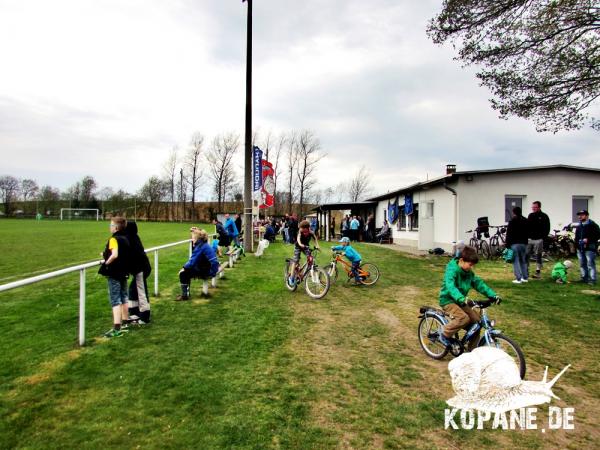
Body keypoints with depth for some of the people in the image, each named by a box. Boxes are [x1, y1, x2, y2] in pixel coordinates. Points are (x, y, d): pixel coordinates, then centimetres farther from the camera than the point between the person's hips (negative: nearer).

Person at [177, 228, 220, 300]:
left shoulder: (200, 246, -19)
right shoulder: (203, 244, 10)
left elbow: (192, 262, -21)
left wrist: (184, 267, -5)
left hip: (208, 271, -10)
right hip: (207, 268, 10)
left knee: (183, 273, -6)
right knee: (187, 270, 19)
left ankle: (185, 295, 2)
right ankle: (186, 292, 25)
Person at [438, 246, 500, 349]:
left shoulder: (469, 273, 2)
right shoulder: (452, 270, -23)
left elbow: (479, 283, 3)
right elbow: (450, 286, -38)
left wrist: (493, 295, -11)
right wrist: (462, 299, -53)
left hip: (460, 301, 8)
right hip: (448, 300, -8)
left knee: (476, 319, -4)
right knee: (464, 318, -29)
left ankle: (472, 350, 11)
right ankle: (445, 335, -8)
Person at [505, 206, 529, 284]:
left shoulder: (512, 221, -7)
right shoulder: (526, 221, 12)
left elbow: (508, 234, -9)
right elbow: (528, 233, 16)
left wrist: (507, 245, -5)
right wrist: (526, 241, 21)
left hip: (515, 243, -6)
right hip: (524, 243, 6)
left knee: (516, 261, -4)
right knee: (523, 261, 14)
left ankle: (518, 279, -7)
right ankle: (525, 278, 17)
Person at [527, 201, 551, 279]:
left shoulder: (544, 216, -2)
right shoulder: (530, 215, 12)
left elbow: (547, 228, -3)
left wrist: (543, 238, -10)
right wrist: (526, 236, 5)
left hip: (538, 240, -4)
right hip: (529, 239, 5)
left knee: (538, 256, 2)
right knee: (526, 255, 3)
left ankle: (538, 272, 8)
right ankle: (526, 271, 12)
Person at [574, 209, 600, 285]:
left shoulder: (592, 225, -5)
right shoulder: (579, 226, 18)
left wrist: (588, 239, -19)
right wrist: (576, 243, 11)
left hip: (589, 248, -8)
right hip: (580, 249, 8)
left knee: (591, 264, -7)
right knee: (582, 264, 13)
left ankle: (592, 280, -4)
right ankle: (584, 278, 23)